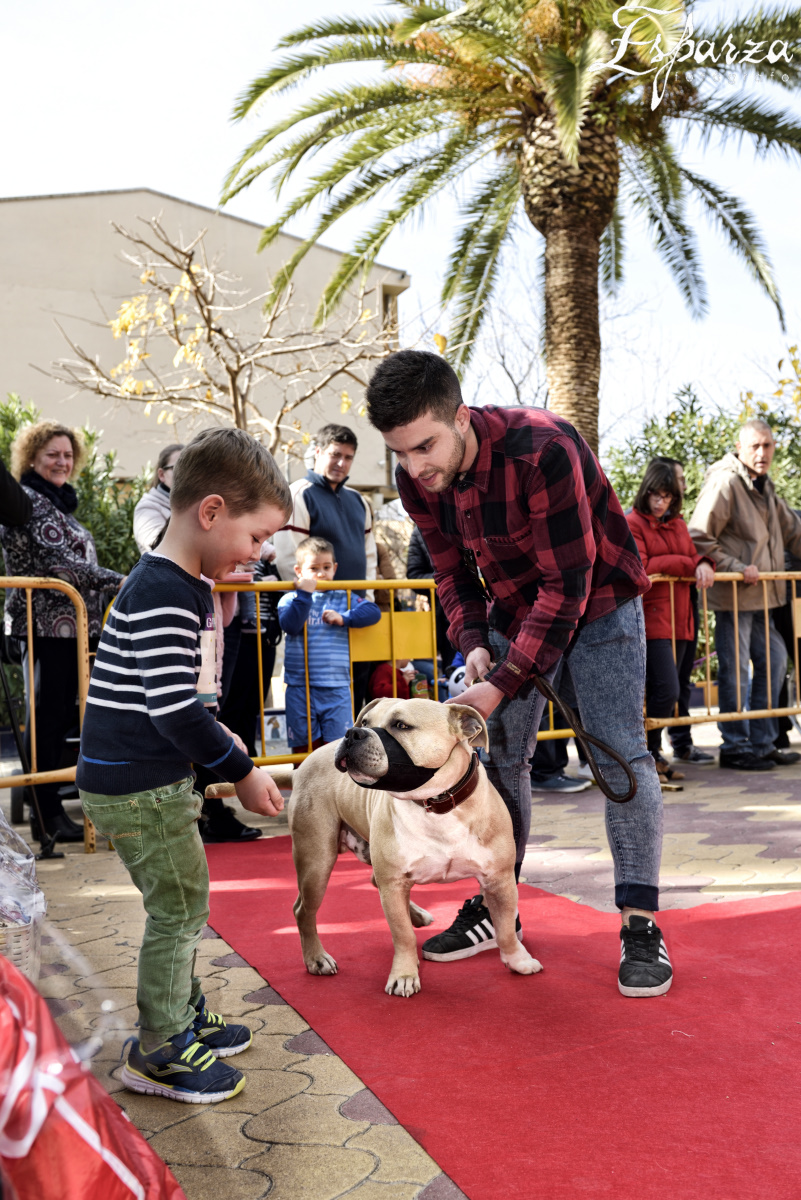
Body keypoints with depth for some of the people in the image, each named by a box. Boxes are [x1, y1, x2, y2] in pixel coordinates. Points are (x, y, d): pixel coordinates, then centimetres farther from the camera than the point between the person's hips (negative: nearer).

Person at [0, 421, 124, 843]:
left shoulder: (57, 503, 19)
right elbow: (58, 563, -20)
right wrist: (116, 580, -20)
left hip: (67, 625, 10)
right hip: (47, 626, -10)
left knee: (59, 715, 11)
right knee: (46, 717, -4)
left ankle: (50, 811, 18)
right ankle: (47, 816, 2)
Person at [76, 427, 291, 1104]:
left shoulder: (184, 586, 11)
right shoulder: (163, 593, -22)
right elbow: (174, 710, -25)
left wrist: (217, 736, 14)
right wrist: (242, 772, -16)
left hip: (150, 780, 10)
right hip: (137, 788, -10)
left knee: (181, 904, 19)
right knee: (181, 908, 0)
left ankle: (184, 1019, 35)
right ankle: (158, 1053, 15)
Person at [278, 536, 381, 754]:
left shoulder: (342, 598, 10)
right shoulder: (290, 599, 4)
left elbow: (373, 612, -2)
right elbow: (290, 626, -15)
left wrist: (344, 618, -12)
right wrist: (304, 594, -18)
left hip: (336, 688, 1)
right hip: (299, 689, -1)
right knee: (303, 745, 7)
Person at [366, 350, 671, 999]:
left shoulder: (542, 451, -35)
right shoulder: (418, 480, -14)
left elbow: (567, 587, -32)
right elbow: (454, 571, 1)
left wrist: (503, 685, -33)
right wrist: (474, 644, -17)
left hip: (596, 601, -5)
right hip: (514, 608, 6)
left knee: (620, 754, -11)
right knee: (500, 754, 5)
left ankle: (641, 923, -1)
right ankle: (495, 908, 18)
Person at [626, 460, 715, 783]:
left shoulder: (678, 524, 19)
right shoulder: (632, 523, -4)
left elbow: (693, 556, 17)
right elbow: (640, 567, -13)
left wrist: (703, 564, -7)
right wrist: (684, 564, -8)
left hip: (679, 620, 7)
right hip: (651, 619, -7)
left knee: (663, 691, 9)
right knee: (666, 690, -13)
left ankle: (653, 755, 18)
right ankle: (648, 756, 1)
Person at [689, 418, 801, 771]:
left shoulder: (765, 487, 15)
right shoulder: (724, 483, -13)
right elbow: (699, 538, -17)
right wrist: (737, 568, -18)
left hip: (760, 595, 9)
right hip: (733, 594, -9)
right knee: (735, 670, -3)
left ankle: (762, 744, 23)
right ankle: (735, 748, 8)